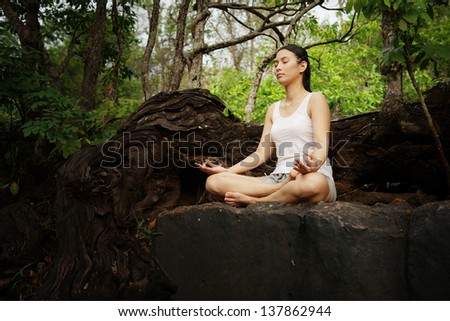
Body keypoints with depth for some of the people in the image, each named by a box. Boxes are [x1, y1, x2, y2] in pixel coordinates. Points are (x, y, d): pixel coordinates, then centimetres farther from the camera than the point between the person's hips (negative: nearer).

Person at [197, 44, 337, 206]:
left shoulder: (315, 99, 4)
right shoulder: (273, 109, 21)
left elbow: (322, 147, -11)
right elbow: (261, 153, 16)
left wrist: (311, 166, -34)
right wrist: (226, 170, 4)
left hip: (313, 177, -5)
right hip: (278, 178, 5)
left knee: (313, 183, -45)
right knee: (214, 181, -15)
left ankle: (256, 201, -21)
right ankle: (282, 189, -22)